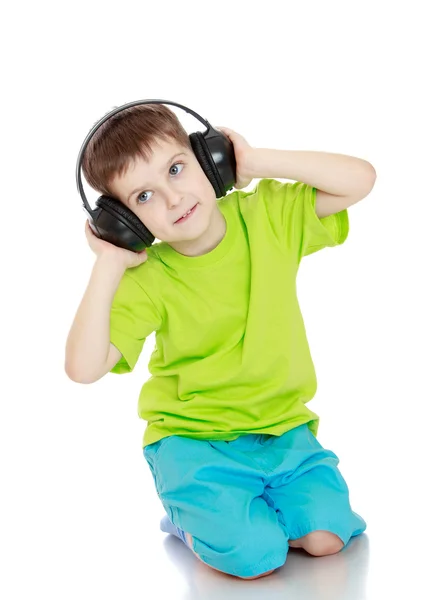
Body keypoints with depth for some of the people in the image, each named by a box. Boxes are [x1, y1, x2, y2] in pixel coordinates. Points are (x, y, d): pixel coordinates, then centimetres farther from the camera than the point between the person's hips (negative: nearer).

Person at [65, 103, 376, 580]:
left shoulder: (268, 214, -5)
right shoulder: (146, 279, -14)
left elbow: (361, 179, -11)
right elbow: (83, 368, -23)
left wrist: (256, 161, -16)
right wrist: (108, 265, -22)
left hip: (283, 427, 4)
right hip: (192, 438, -3)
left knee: (325, 536, -15)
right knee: (255, 554, -22)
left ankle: (227, 510, 14)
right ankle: (192, 518, 10)